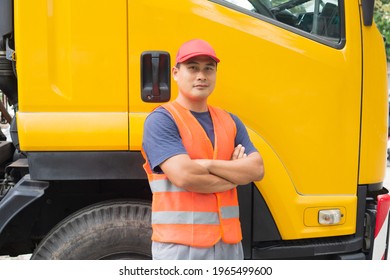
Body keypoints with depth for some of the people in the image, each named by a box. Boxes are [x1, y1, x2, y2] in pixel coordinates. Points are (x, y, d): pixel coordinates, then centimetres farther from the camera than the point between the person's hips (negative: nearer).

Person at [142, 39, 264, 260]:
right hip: (181, 244, -6)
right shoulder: (161, 120, -9)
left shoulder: (230, 122, 12)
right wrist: (234, 176, -6)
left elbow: (257, 169, 0)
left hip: (229, 242, 7)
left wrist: (206, 164, -14)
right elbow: (183, 175, -21)